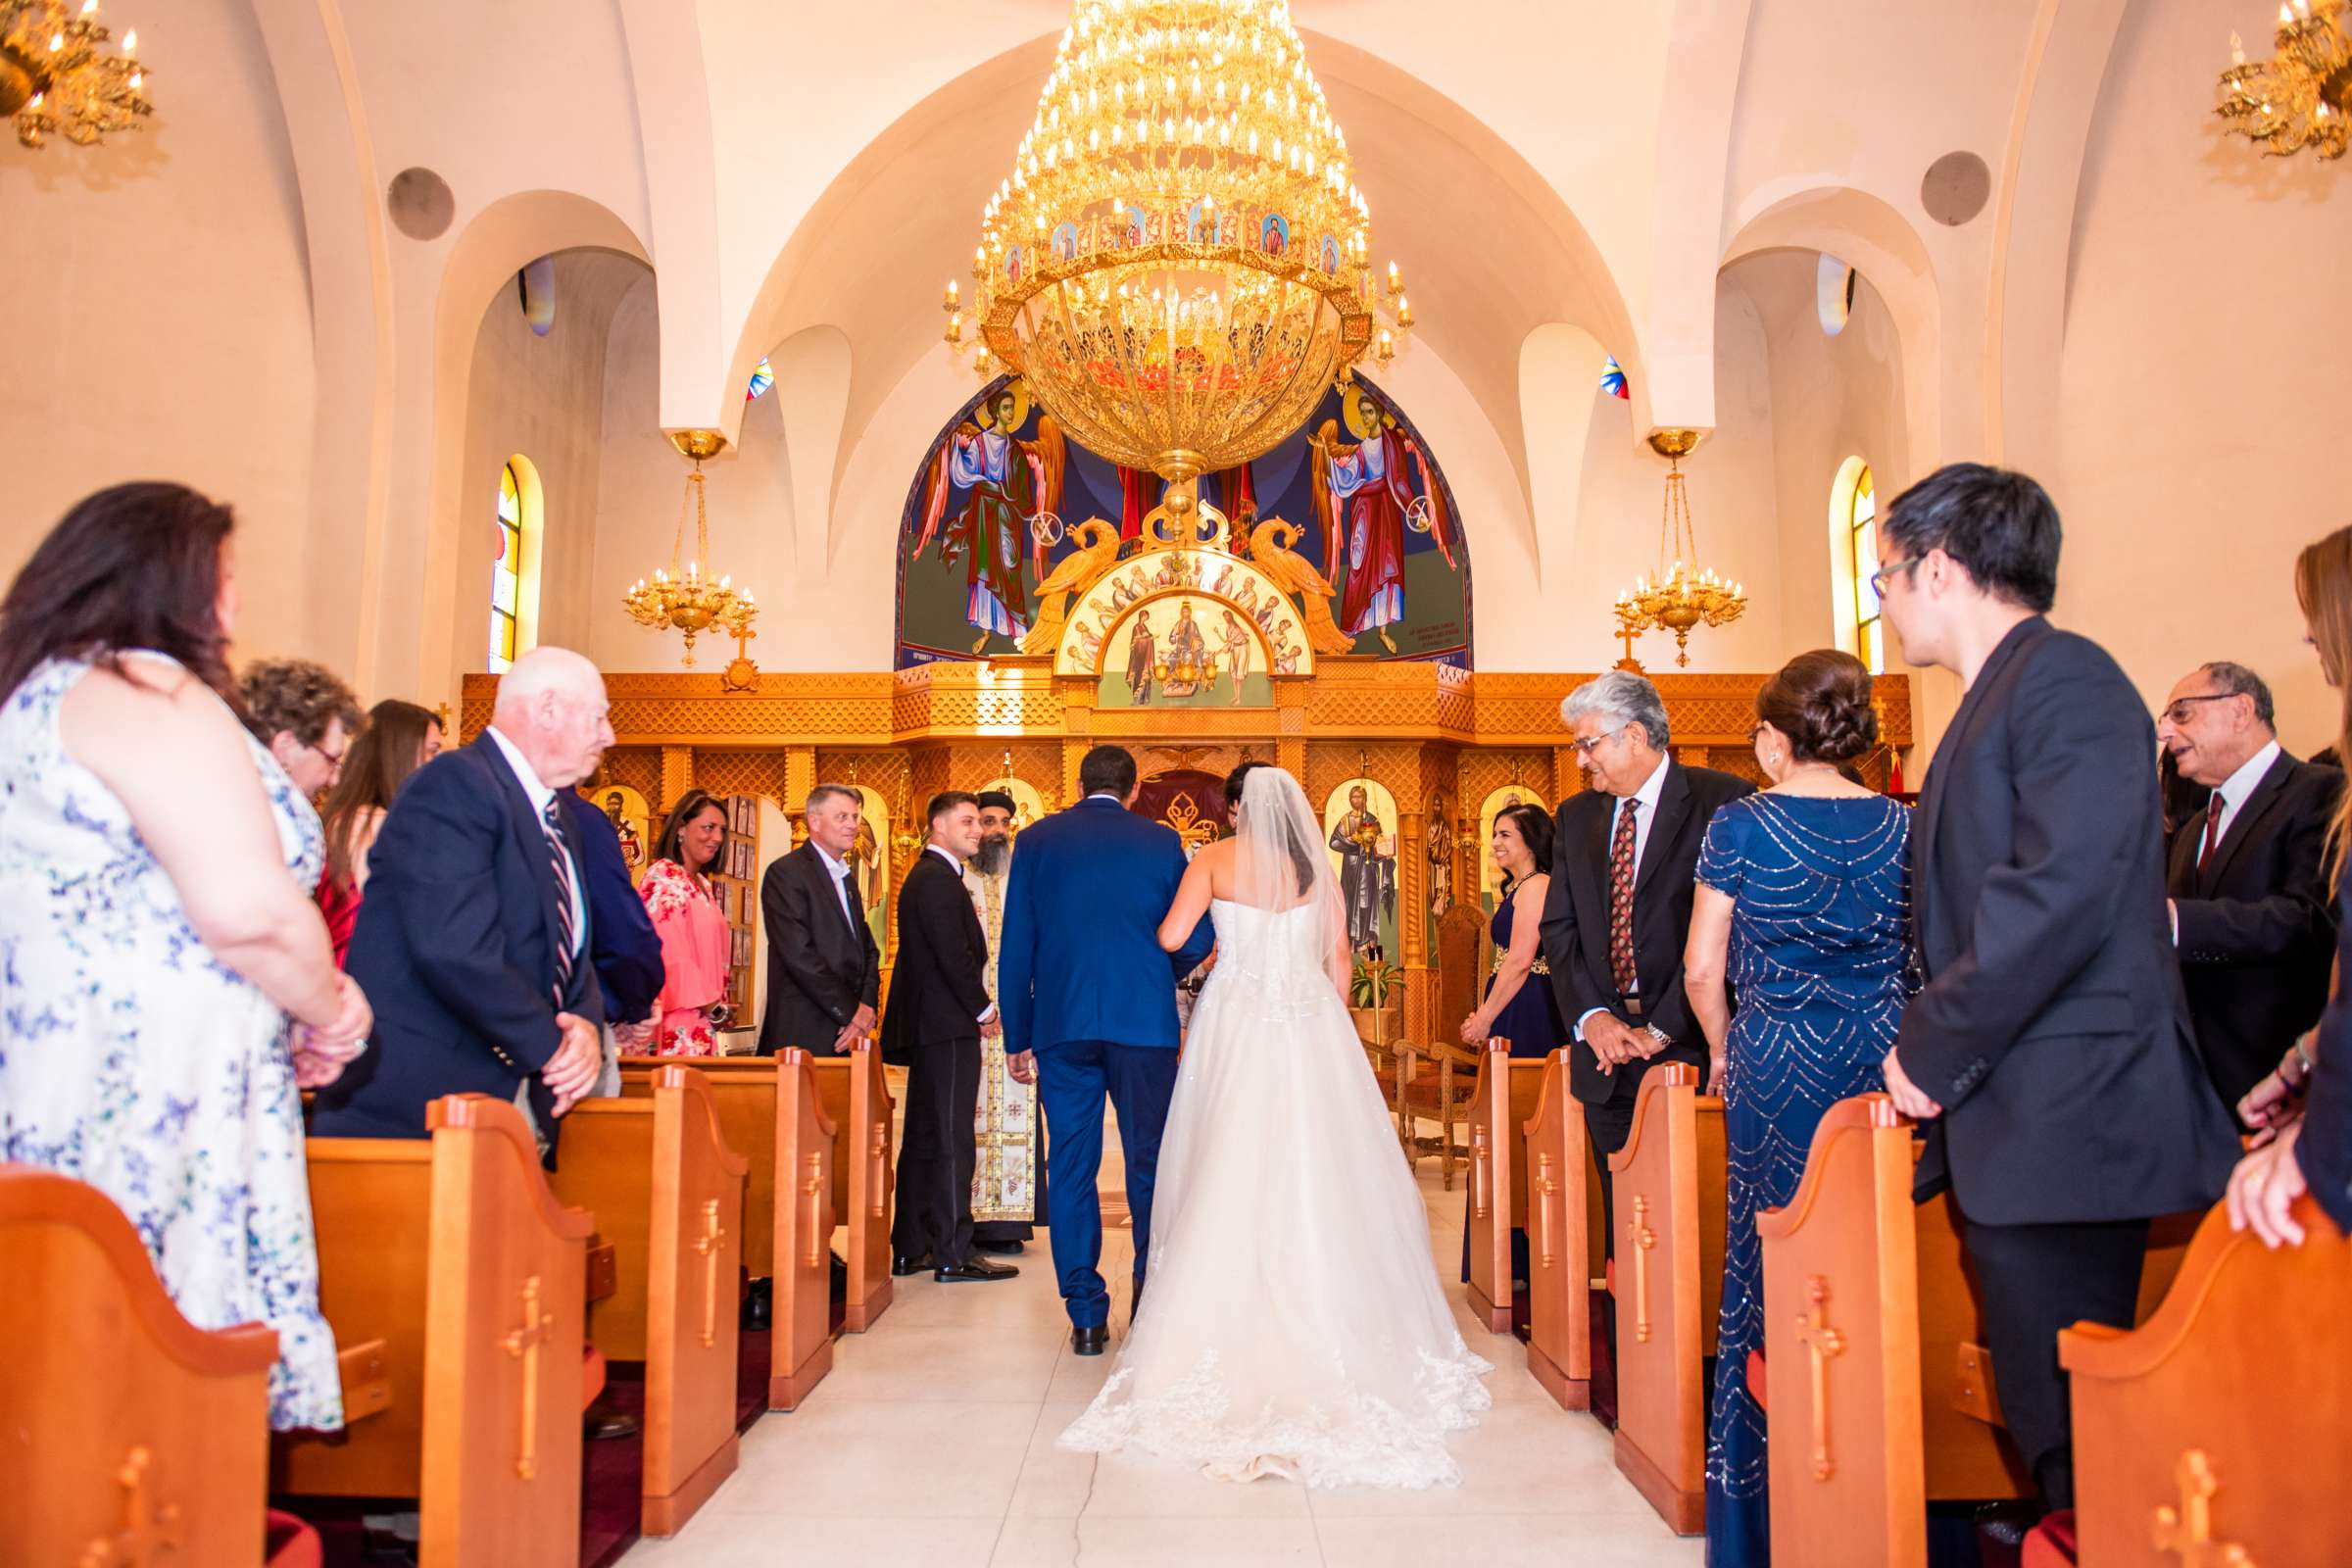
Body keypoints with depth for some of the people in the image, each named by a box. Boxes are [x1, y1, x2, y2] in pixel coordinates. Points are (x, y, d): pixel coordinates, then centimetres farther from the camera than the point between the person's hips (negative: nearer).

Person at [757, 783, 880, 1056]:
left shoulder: (846, 880, 20)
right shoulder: (786, 872, -6)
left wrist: (866, 1005, -3)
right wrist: (851, 1012, -12)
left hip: (848, 1034, 7)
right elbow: (799, 955, -15)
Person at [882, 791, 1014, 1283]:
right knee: (950, 1140, -7)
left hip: (926, 1024, 11)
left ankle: (910, 1248, 19)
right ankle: (953, 1255, -3)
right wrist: (984, 1008, -9)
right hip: (949, 1025, -11)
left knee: (923, 1138, 13)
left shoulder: (924, 875, 19)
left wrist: (976, 1007, 14)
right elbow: (955, 953, -20)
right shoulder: (939, 879, -13)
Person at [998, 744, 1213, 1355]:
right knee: (1149, 1165, 10)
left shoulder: (1037, 840, 6)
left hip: (1060, 1025, 1)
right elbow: (1197, 938, 2)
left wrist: (1018, 1039, 9)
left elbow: (1015, 949, 5)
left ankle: (1086, 1316, 9)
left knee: (1071, 1171, 6)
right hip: (1144, 1023, -1)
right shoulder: (1161, 841, 4)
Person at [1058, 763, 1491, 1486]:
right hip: (1311, 1025, 2)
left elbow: (1171, 937, -7)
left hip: (1236, 1022, -2)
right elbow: (1338, 958, 7)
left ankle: (1225, 1336, 5)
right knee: (1315, 1175, 7)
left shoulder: (1216, 859, 0)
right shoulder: (1317, 866, 7)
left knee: (1230, 1178, 3)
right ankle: (1325, 1333, 12)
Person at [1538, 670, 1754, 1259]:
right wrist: (1591, 1017, -6)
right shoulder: (1575, 817, 14)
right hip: (1605, 1045, 5)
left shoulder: (1725, 802, -5)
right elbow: (1559, 929, 10)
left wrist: (1664, 1028, -13)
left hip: (1689, 1045, -5)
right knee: (1623, 1216, 9)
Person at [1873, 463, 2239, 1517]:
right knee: (2045, 1424, 15)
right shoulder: (1996, 700, 19)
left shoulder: (2064, 678, -11)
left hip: (2062, 1125, -10)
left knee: (2073, 1438, -4)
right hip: (2006, 1128, 10)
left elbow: (2061, 894, -22)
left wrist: (1931, 1052, -14)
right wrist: (1932, 1055, 9)